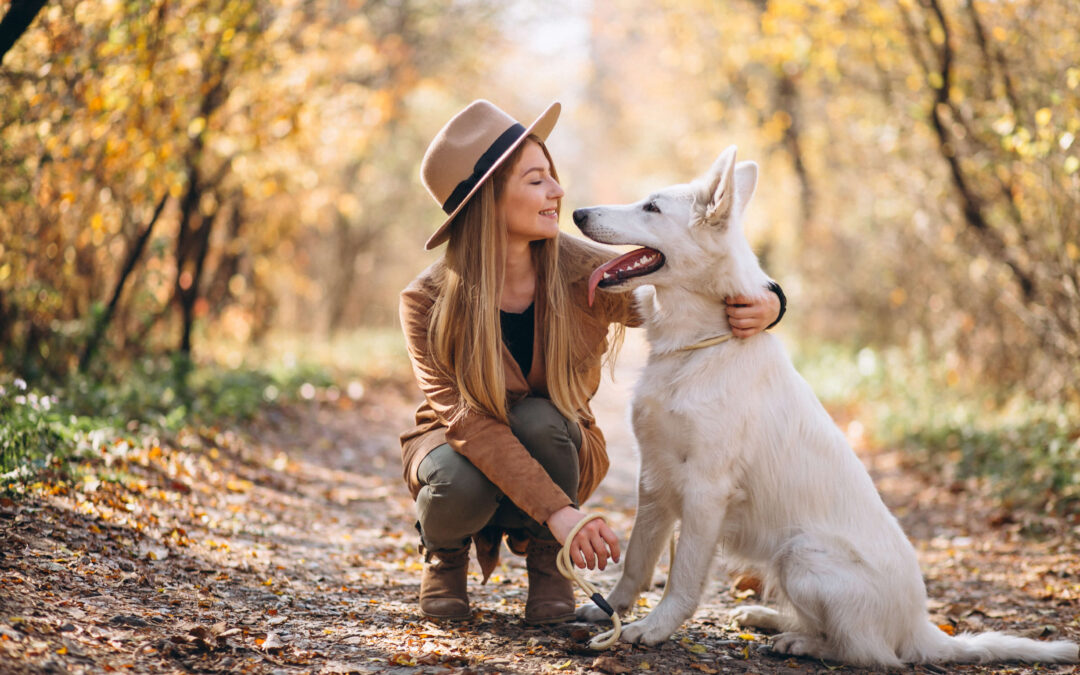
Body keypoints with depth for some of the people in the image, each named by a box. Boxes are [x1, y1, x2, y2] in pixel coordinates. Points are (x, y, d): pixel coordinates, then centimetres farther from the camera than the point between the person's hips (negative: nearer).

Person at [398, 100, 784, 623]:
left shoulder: (583, 275, -18)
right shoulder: (428, 302, -24)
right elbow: (472, 420, -31)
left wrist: (765, 305, -34)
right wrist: (557, 510, -43)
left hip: (554, 444, 1)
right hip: (460, 445, -1)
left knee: (537, 419, -34)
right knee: (463, 484, -36)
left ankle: (545, 558, -4)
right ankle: (445, 549, 3)